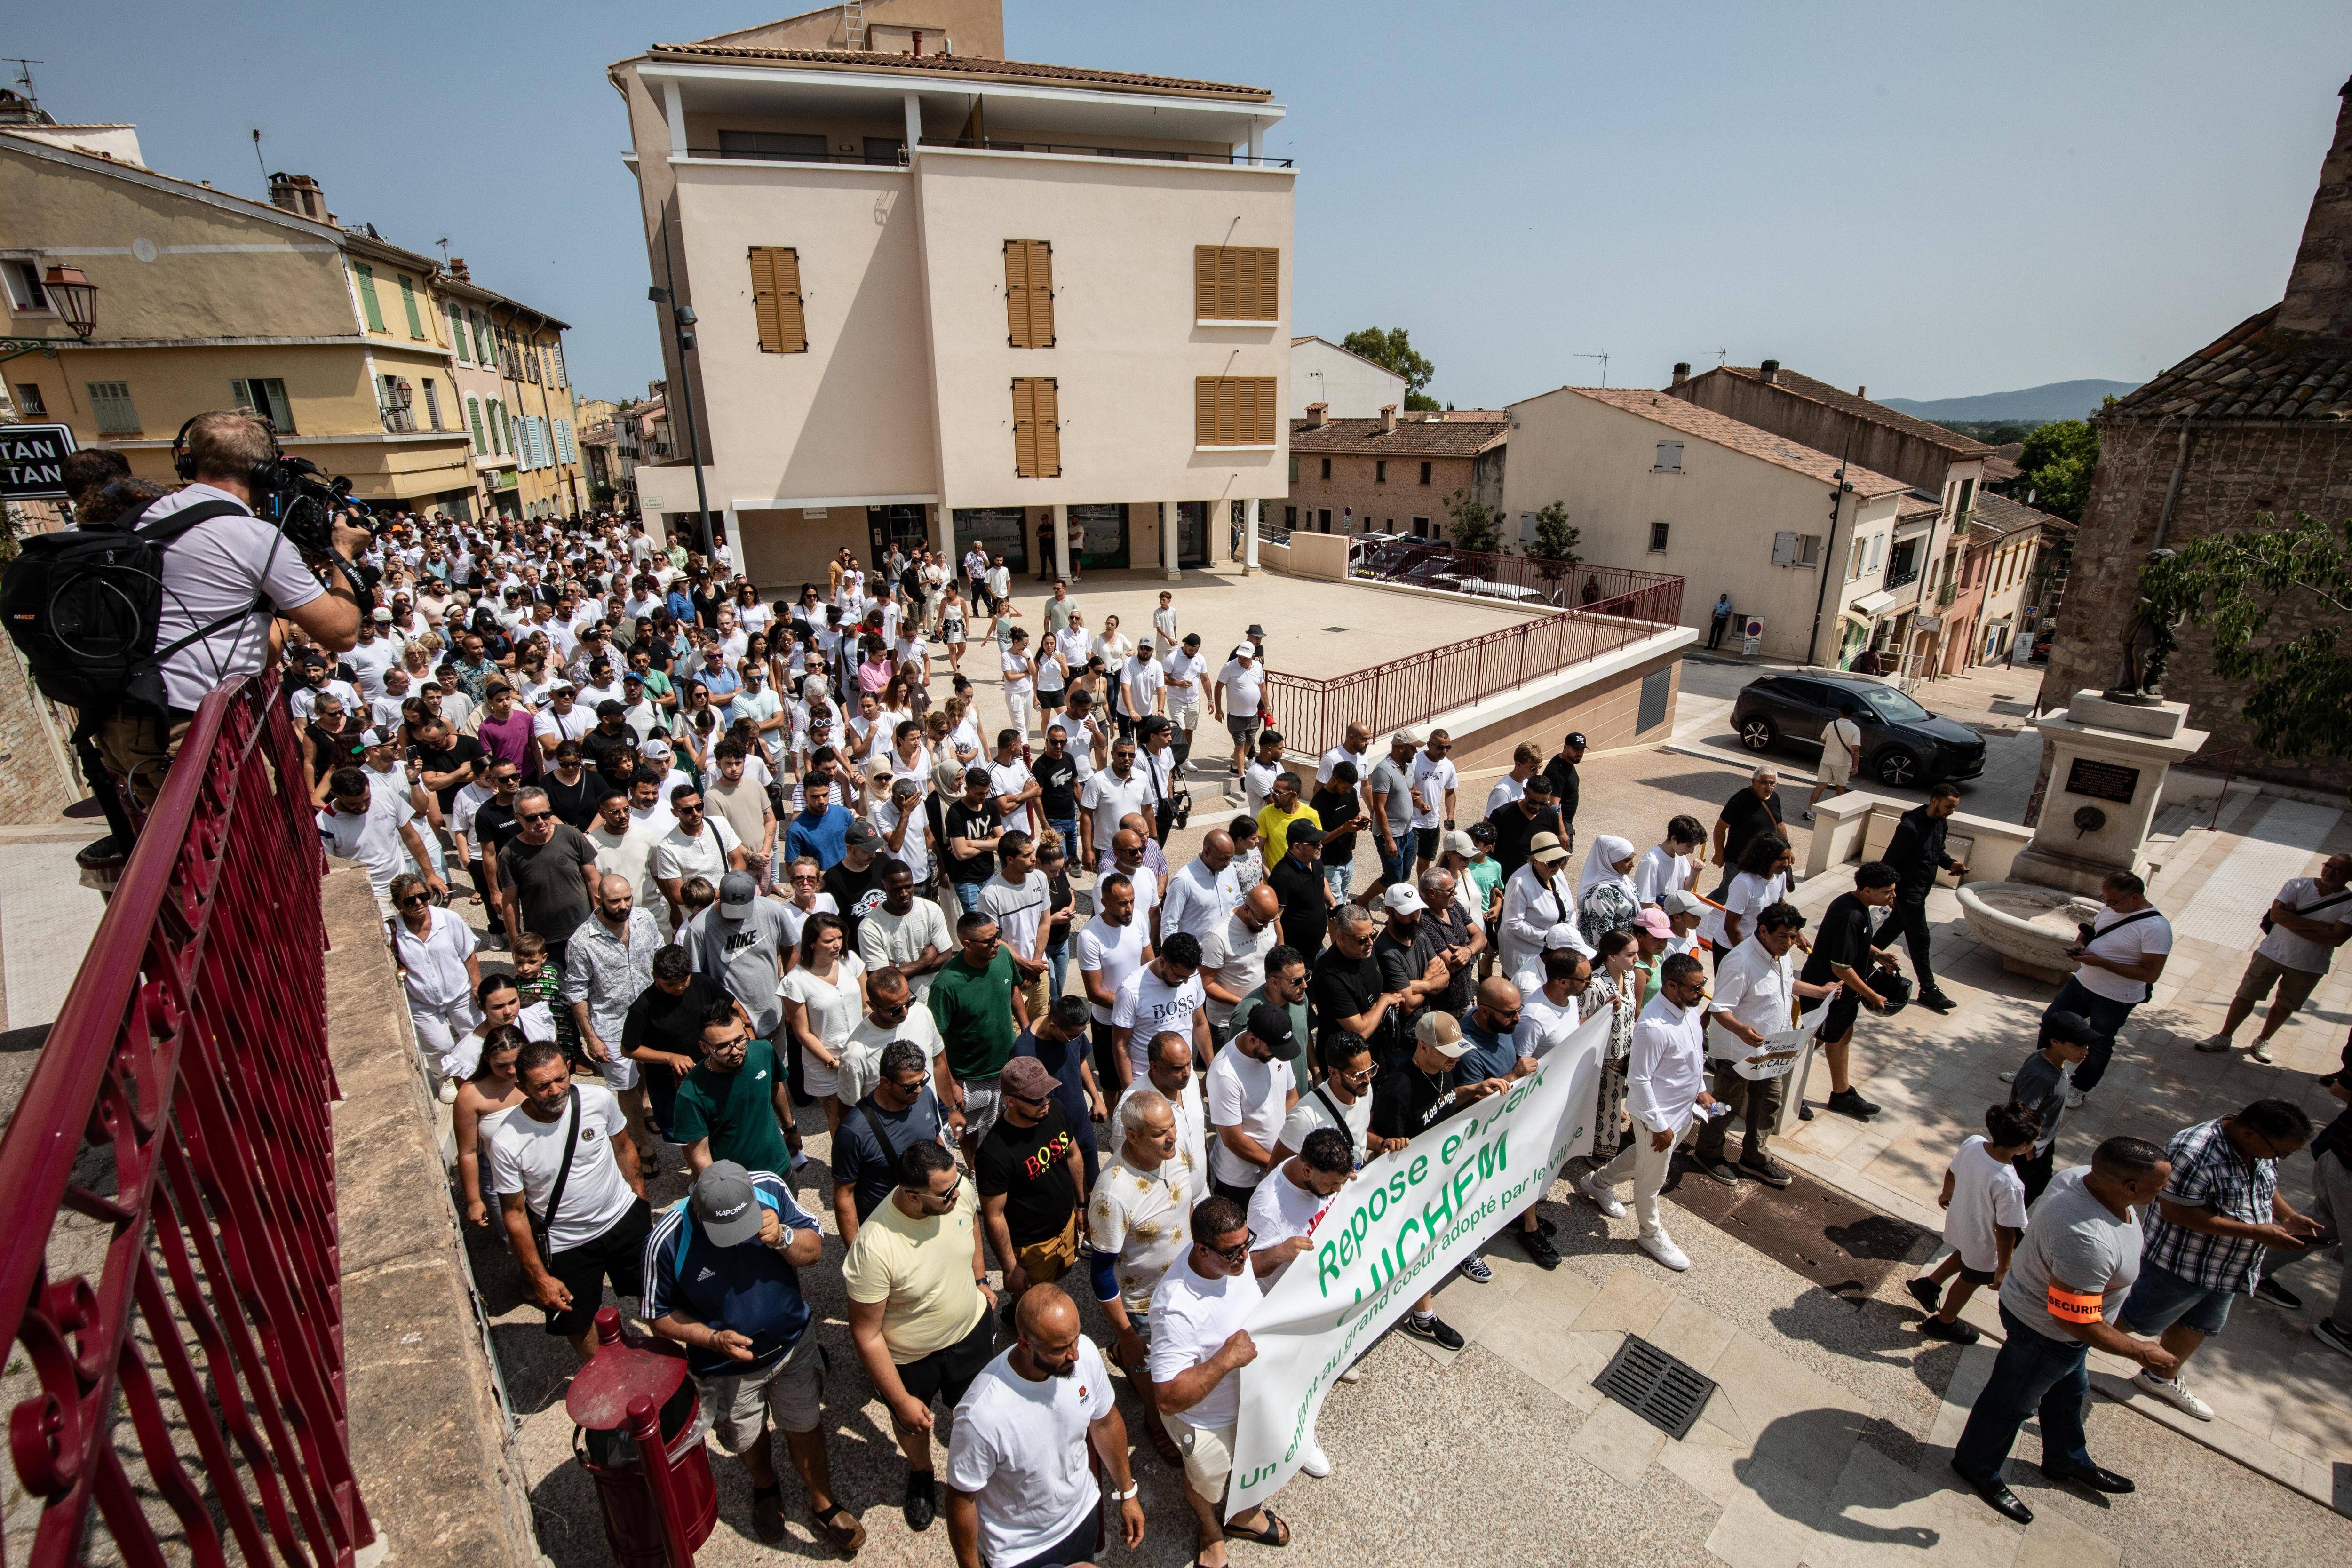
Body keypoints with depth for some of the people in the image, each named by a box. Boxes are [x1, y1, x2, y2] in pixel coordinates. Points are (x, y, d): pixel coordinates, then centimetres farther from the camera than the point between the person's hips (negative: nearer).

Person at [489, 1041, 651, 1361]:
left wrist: (643, 1204, 8)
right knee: (577, 1322, 17)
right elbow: (515, 1214, -13)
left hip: (626, 1218, 2)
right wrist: (539, 1278, -9)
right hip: (567, 1244, -1)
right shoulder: (507, 1142, -25)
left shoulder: (599, 1098, -20)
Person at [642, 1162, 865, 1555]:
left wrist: (782, 1238, -36)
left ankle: (824, 1506, 48)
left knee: (805, 1429, 20)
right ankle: (765, 1489, 61)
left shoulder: (770, 1188, -26)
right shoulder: (667, 1241, -31)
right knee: (749, 1439, 28)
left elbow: (814, 1248, -15)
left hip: (794, 1345, 1)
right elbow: (660, 1315, -14)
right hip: (729, 1367, 0)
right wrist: (715, 1339, -27)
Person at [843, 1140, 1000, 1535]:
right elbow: (866, 1335, -25)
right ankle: (920, 1472, 60)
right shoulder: (874, 1248, -40)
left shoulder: (959, 1191, -26)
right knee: (913, 1426, 27)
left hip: (971, 1329, 3)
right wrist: (902, 1401, -17)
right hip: (908, 1357, -3)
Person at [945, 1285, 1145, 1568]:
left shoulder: (1086, 1353, -24)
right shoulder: (981, 1415, -40)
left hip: (1083, 1512, 4)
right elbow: (962, 1499, -21)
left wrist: (1127, 1494, 7)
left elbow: (1106, 1423, -5)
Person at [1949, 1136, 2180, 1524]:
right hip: (2044, 1331, -9)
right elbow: (2075, 1320, -33)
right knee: (2013, 1402, 16)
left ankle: (2066, 1460, 57)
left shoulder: (2084, 1175, -16)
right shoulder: (2087, 1240, -43)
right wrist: (2142, 1353, -18)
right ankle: (1977, 1466, 40)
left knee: (2068, 1391, 32)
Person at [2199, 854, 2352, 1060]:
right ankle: (2223, 1038, 12)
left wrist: (2293, 923, -20)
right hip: (2273, 953, 0)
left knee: (2285, 1005, 14)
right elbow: (2276, 914, -18)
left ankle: (2263, 1041, 33)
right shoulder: (2298, 885, -6)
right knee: (2246, 996, 2)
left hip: (2310, 967, 0)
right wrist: (2318, 925, -21)